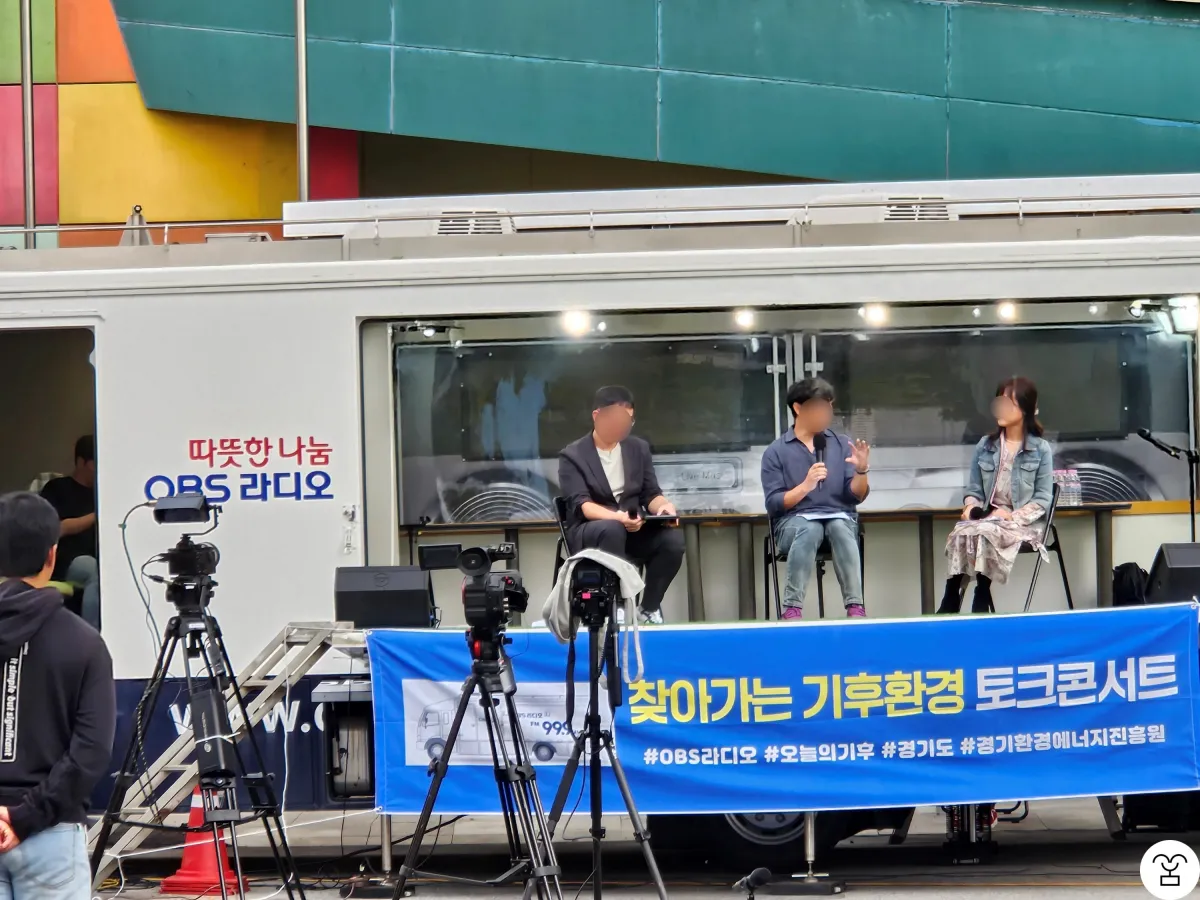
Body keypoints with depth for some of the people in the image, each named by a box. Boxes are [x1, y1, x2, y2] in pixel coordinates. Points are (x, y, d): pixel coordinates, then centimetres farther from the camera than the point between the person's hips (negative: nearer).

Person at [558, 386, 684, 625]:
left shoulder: (639, 448, 12)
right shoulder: (573, 456, -4)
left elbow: (650, 494, 9)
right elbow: (581, 505, -15)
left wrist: (663, 506, -17)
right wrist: (616, 517, -35)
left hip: (634, 530, 4)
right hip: (588, 533, -4)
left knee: (672, 538, -26)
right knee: (611, 529, -39)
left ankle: (649, 609, -14)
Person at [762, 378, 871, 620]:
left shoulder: (842, 444, 12)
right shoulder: (776, 452, 5)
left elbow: (856, 496, 6)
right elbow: (773, 504, -2)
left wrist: (861, 471, -15)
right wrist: (805, 486, -16)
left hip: (839, 517, 2)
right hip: (794, 521, -2)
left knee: (840, 528, -35)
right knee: (808, 529, -37)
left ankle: (855, 607, -44)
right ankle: (792, 609, -44)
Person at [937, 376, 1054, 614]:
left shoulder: (1041, 449, 3)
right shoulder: (985, 445, 15)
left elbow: (1043, 498, -1)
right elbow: (974, 489, 16)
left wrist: (1013, 516, -14)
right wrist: (970, 507, -7)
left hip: (1020, 522, -3)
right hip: (986, 518, 3)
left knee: (982, 533, -36)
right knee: (960, 533, -33)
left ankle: (980, 603, -31)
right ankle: (950, 603, -34)